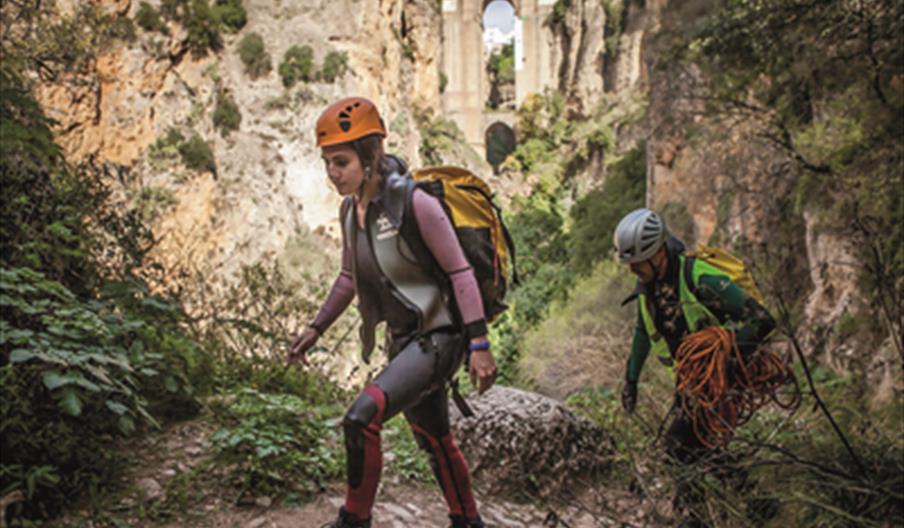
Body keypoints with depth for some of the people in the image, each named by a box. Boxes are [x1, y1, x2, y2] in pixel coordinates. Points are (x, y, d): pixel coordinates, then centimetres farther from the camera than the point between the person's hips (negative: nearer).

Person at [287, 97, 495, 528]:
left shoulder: (414, 203, -19)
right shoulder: (350, 211, 3)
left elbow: (460, 272, -17)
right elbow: (350, 277, 18)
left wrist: (479, 346, -19)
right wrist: (316, 328, 14)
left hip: (437, 339, -8)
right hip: (403, 341, 8)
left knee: (360, 420, -22)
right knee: (434, 440, 20)